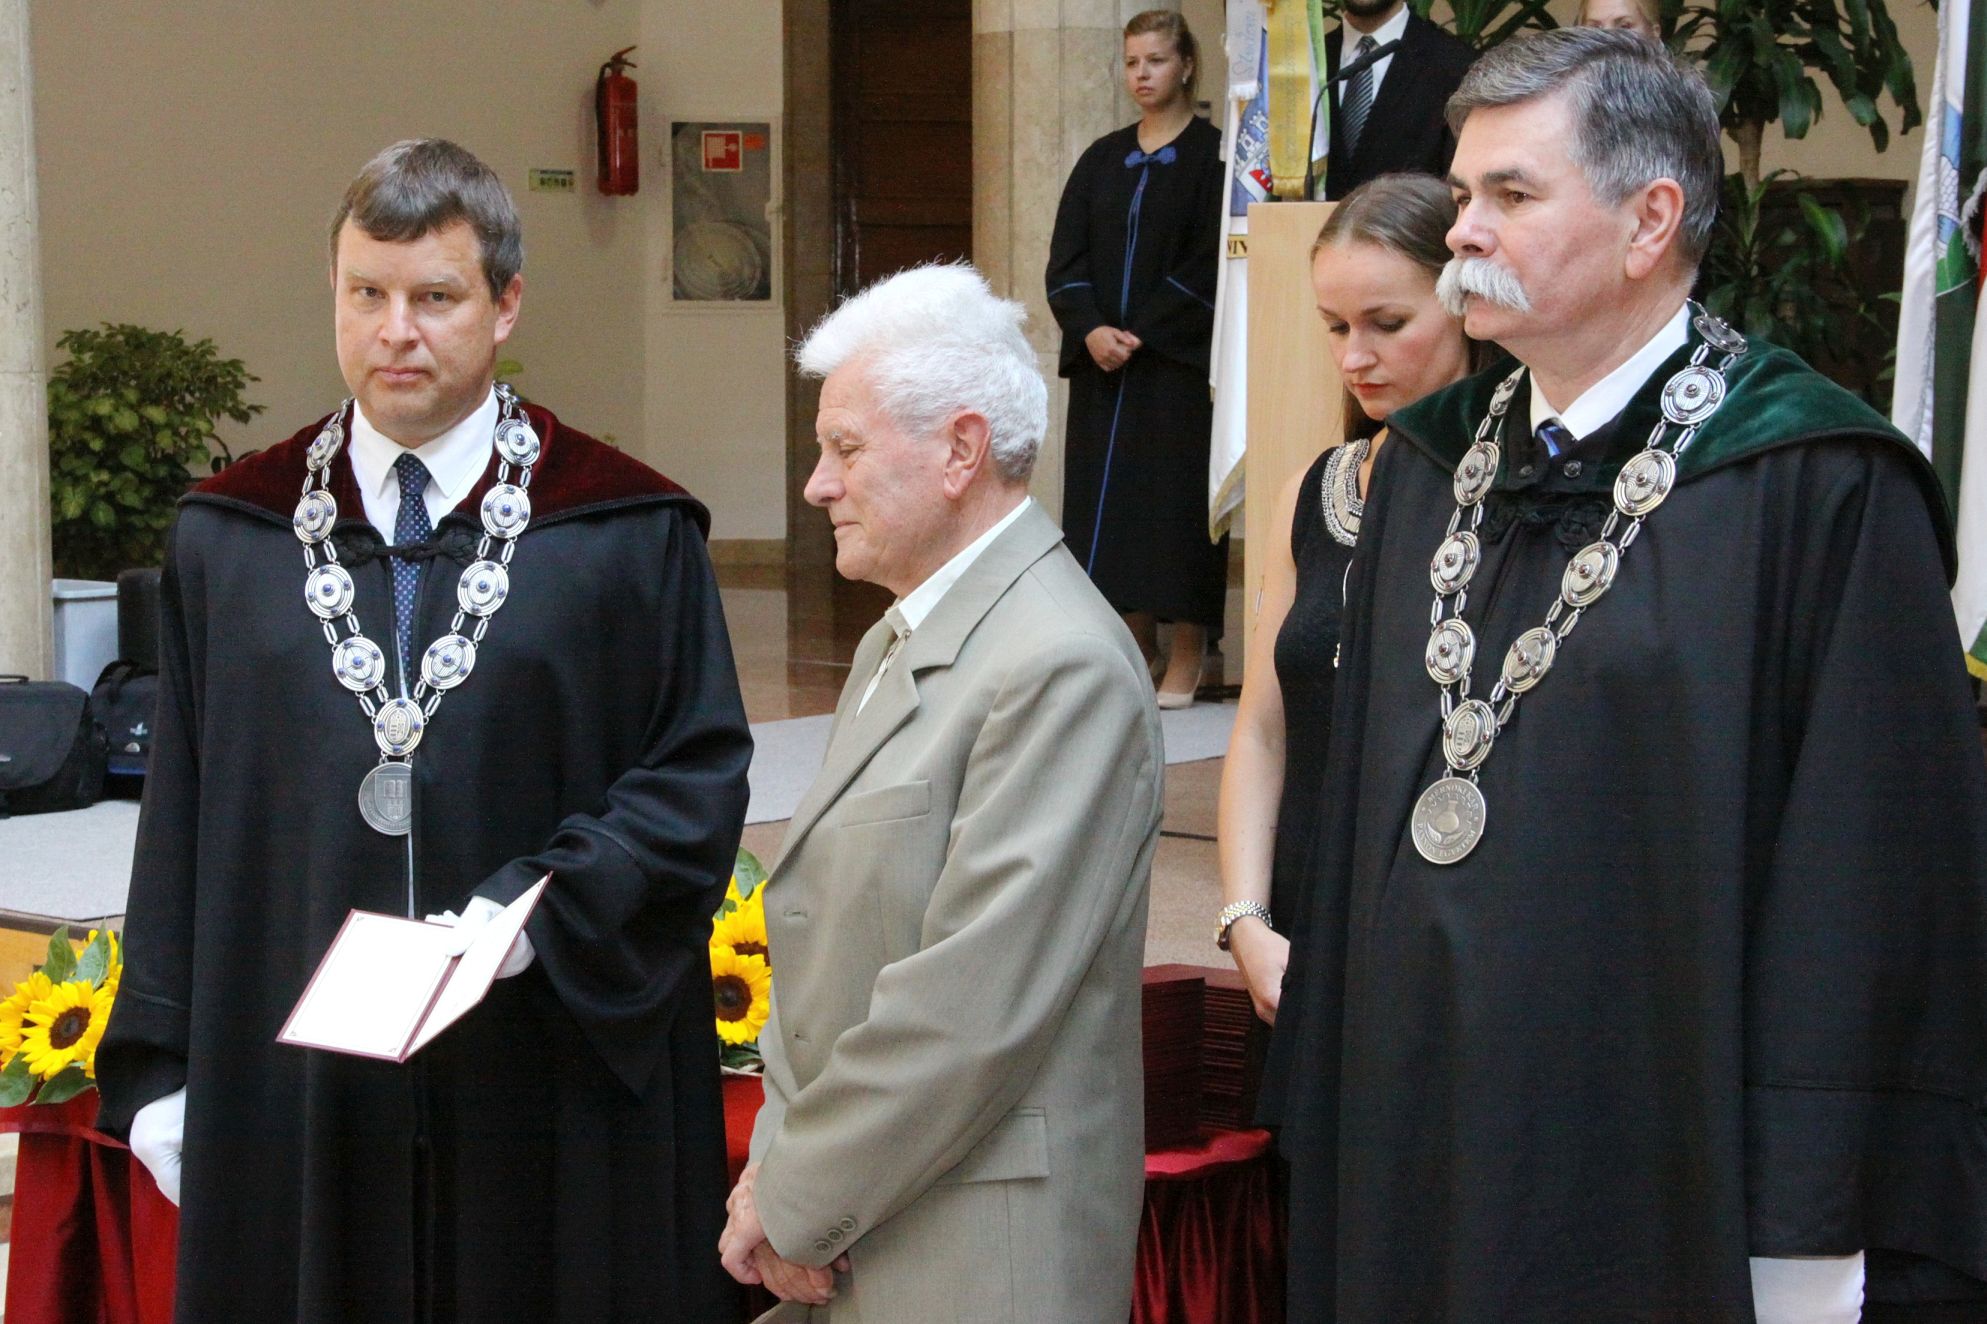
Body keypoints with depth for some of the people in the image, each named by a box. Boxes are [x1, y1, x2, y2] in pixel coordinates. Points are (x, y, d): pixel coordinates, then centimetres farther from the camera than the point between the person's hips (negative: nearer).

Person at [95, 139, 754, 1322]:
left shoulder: (629, 537, -2)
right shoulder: (228, 538, 7)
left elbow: (700, 777, -3)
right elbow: (182, 813, 8)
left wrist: (541, 909, -17)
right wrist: (159, 1068, 5)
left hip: (551, 1085, -2)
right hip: (292, 1081, 2)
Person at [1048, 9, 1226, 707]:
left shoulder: (1211, 154, -1)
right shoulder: (1102, 160, 13)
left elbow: (1211, 263, -9)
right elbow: (1066, 259, 8)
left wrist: (1142, 334, -14)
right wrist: (1091, 329, -10)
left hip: (1180, 361, -5)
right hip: (1102, 361, 5)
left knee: (1176, 499, -6)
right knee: (1109, 496, 2)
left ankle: (1185, 661, -1)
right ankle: (1135, 651, 8)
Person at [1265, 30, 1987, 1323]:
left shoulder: (1823, 491, -12)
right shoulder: (1431, 465, 9)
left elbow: (1876, 887, -14)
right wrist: (1328, 1104, 11)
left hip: (1661, 1179, -5)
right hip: (1414, 1152, 6)